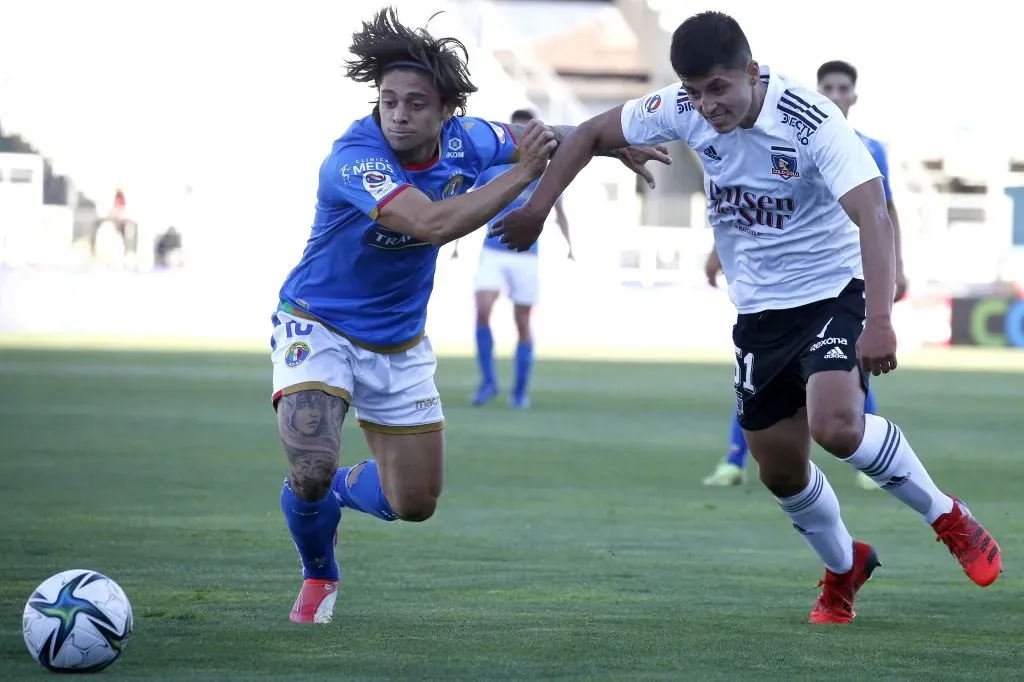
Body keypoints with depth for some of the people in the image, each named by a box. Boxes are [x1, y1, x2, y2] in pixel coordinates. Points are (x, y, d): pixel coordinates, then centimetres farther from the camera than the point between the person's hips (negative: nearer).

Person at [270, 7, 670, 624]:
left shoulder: (462, 140, -12)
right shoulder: (353, 160, -32)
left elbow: (533, 136, 12)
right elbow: (434, 224, -46)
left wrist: (615, 144, 8)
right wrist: (522, 174, -43)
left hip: (399, 342, 6)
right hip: (319, 326, -6)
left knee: (415, 503, 8)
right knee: (311, 470, -25)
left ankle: (337, 491, 43)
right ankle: (320, 577, 8)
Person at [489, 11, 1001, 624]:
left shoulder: (812, 120, -26)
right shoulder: (683, 110, -10)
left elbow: (873, 215, -35)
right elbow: (593, 134, 6)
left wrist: (880, 320, -47)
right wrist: (537, 206, -2)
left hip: (833, 292, -6)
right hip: (759, 310, 6)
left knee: (836, 425, -29)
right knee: (780, 469, 9)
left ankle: (948, 517, -5)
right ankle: (845, 566, 38)